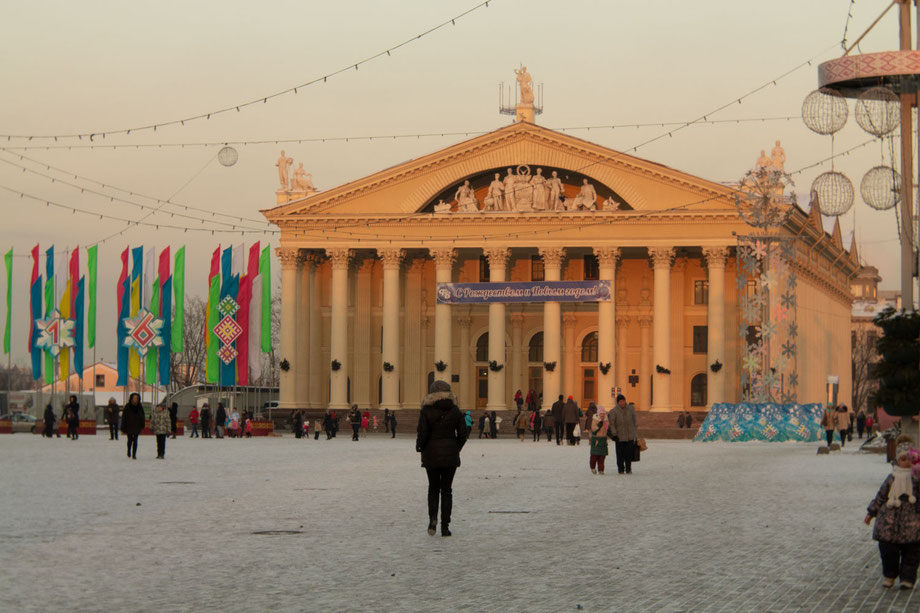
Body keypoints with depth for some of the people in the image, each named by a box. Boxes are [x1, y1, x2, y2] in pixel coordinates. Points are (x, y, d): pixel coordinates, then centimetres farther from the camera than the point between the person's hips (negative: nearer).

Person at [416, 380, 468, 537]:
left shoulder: (426, 411, -8)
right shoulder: (455, 411, -1)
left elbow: (422, 434, -13)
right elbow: (462, 435, 1)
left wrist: (419, 446, 7)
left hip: (431, 454, -1)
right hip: (450, 455, 1)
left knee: (433, 488, 16)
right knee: (446, 490, 8)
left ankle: (432, 517, -6)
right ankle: (445, 526, 4)